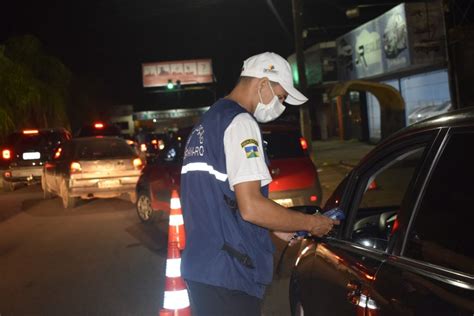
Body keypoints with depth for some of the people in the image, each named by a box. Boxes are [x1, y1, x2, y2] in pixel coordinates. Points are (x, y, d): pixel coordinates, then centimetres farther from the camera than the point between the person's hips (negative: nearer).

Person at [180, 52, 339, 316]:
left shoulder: (206, 123, 18)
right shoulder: (240, 122, -13)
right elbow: (251, 207, -22)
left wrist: (277, 228, 19)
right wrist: (311, 223, -8)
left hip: (200, 266, 10)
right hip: (227, 274, -10)